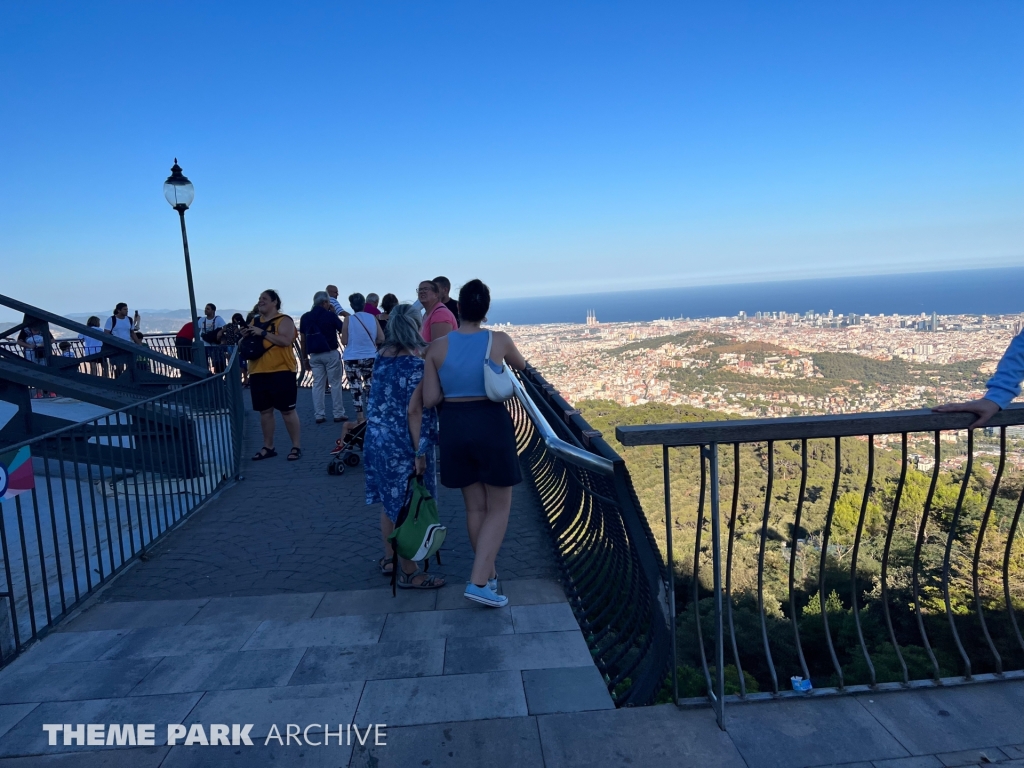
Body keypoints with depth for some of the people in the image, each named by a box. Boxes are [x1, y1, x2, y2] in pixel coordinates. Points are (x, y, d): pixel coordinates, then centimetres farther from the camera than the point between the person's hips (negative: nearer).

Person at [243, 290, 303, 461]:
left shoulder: (284, 320, -4)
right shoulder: (254, 321, 16)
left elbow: (286, 340, -20)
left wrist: (263, 333, -20)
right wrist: (245, 337, -1)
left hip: (281, 372, -6)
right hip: (258, 373, 7)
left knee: (287, 410, -3)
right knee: (265, 411, 11)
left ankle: (296, 447, 5)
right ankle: (268, 447, 21)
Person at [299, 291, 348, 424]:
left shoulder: (305, 317, 5)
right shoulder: (330, 315, -7)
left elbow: (302, 339, 6)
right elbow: (343, 330, 5)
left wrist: (305, 357, 12)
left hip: (314, 355, 4)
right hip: (331, 354, -4)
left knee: (317, 384, 7)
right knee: (335, 383, 4)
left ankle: (318, 415, 6)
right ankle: (338, 414, 6)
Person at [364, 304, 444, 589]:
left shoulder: (382, 355, 5)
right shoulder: (417, 361, -17)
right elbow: (414, 410, -20)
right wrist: (420, 452, -17)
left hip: (378, 438, 8)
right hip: (403, 443, -8)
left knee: (390, 503, 20)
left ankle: (389, 558, 35)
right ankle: (409, 573, 14)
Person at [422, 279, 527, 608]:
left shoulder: (438, 346, -5)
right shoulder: (499, 340, -7)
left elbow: (430, 400, -5)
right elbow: (521, 365, 16)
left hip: (454, 426, 3)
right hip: (491, 424, -3)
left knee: (475, 507, 17)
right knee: (499, 507, 10)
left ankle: (488, 573, 31)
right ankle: (478, 581, 1)